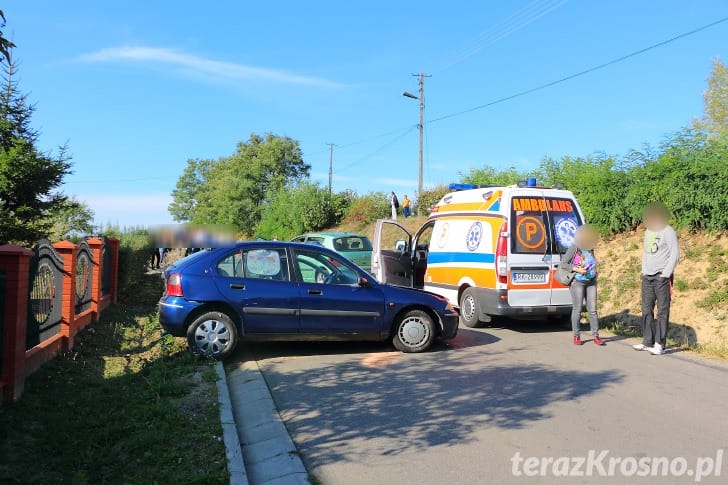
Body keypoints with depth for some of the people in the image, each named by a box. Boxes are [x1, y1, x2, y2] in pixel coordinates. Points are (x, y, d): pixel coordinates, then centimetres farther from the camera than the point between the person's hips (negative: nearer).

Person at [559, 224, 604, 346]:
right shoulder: (574, 248, -13)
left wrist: (595, 271, 8)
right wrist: (577, 269, -19)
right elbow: (562, 264, -12)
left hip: (591, 282, 5)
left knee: (592, 309, 5)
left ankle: (595, 335, 11)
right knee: (577, 310, 2)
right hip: (577, 282, -5)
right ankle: (576, 336, 13)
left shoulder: (591, 248, 5)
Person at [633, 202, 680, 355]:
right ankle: (648, 341, 16)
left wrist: (665, 274, -13)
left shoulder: (668, 231, -6)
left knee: (662, 311, -2)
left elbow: (675, 254, -9)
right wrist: (644, 270, 11)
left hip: (662, 277, -7)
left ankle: (660, 344, 2)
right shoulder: (648, 231, 15)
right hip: (647, 277, 7)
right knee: (646, 309, 8)